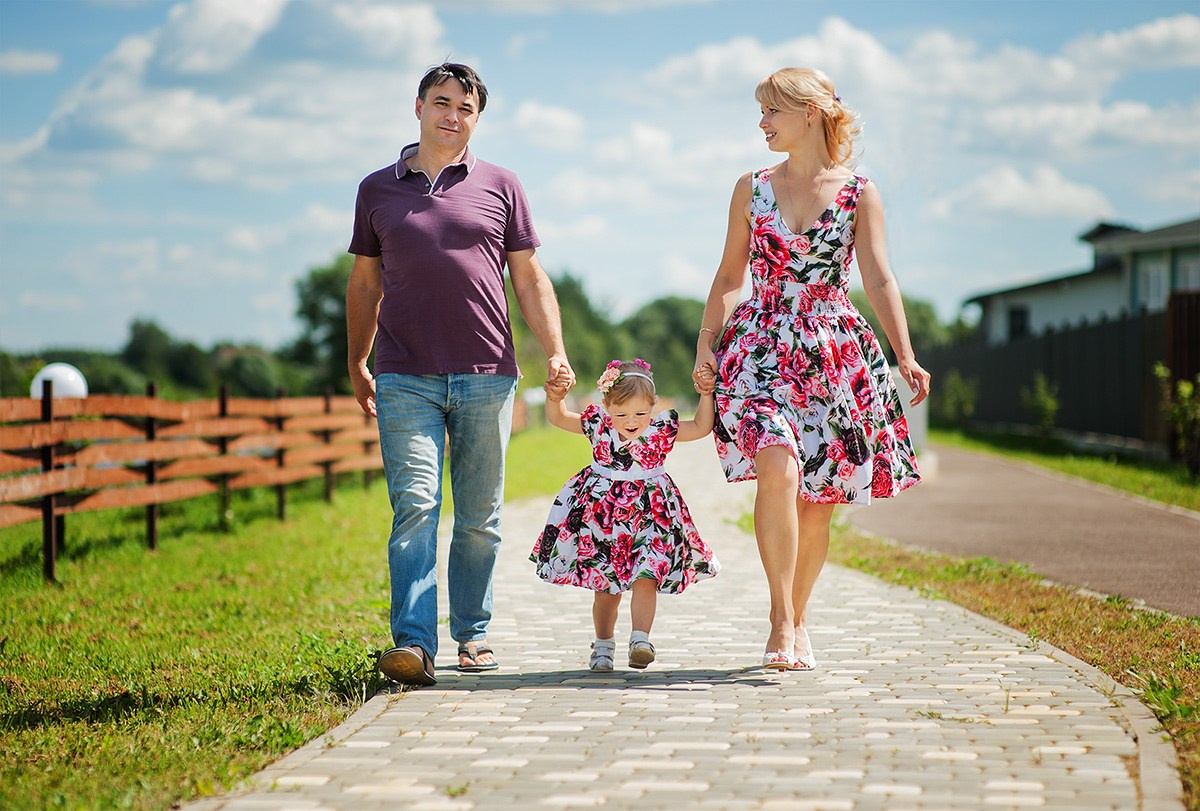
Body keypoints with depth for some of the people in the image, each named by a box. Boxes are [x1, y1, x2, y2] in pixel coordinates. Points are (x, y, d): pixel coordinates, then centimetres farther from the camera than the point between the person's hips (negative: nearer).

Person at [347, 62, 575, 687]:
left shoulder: (499, 186, 10)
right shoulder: (377, 190, 12)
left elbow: (529, 279, 10)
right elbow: (364, 284, 17)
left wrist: (555, 353, -1)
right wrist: (356, 366, 12)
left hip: (486, 376, 1)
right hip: (405, 378, -1)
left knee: (480, 517, 7)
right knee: (414, 507, -12)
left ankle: (473, 633, 20)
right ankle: (413, 644, -17)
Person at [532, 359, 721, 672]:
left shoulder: (662, 429, -4)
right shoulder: (598, 425, -3)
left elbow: (701, 427, 3)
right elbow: (557, 418, 6)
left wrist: (706, 394, -7)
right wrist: (555, 399, -13)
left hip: (649, 515, -1)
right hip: (601, 519, 1)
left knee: (645, 580, -17)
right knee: (605, 588, 8)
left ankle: (640, 639, -21)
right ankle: (603, 646, 22)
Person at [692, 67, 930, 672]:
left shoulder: (858, 192, 4)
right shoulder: (752, 188, 9)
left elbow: (879, 279, -1)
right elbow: (730, 275, 14)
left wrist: (905, 355, -11)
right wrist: (706, 344, 4)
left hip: (835, 353, 0)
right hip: (762, 348, 0)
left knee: (818, 500, 3)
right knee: (779, 470, -23)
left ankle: (797, 619, 21)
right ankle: (781, 621, -15)